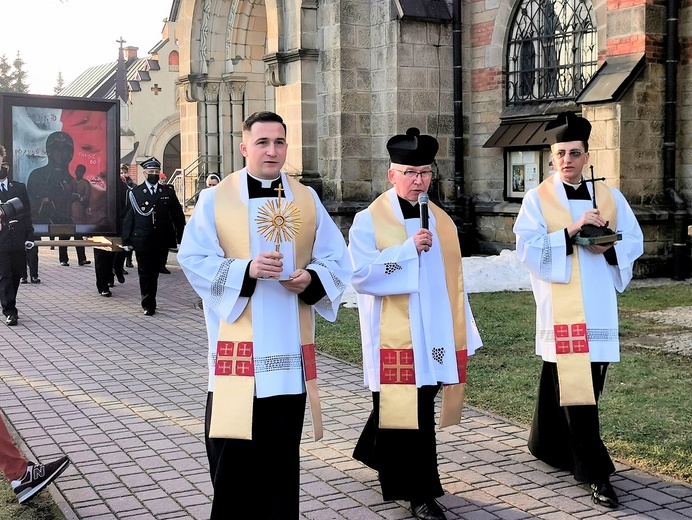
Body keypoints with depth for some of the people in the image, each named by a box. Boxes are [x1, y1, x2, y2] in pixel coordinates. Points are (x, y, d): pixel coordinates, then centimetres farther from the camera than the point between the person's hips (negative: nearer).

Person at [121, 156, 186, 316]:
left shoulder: (168, 192, 6)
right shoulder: (134, 193, 1)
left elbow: (178, 216, 8)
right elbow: (128, 218, 1)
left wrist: (181, 237, 3)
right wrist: (126, 241, -3)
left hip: (162, 242, 2)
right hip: (142, 241, -2)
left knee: (154, 273, 11)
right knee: (145, 274, 1)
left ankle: (149, 303, 25)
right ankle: (148, 305, 10)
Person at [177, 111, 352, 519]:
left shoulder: (308, 200, 8)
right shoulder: (215, 199, 0)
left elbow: (336, 260, 6)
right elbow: (194, 260, -7)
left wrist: (311, 280, -15)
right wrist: (246, 270, -21)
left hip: (289, 345, 2)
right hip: (236, 343, -2)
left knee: (282, 445, 9)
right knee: (232, 445, 1)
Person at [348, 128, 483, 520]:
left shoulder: (443, 221, 10)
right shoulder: (369, 221, -5)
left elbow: (454, 281, 12)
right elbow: (361, 275, -16)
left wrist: (464, 335, 11)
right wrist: (408, 249, -21)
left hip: (434, 337, 5)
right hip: (395, 337, -5)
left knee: (412, 407, 14)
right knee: (408, 411, -2)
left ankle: (377, 456, 38)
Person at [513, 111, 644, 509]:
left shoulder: (610, 197, 10)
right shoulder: (538, 198, -1)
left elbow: (635, 242, 8)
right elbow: (528, 248, -11)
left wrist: (608, 247, -12)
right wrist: (570, 232, -22)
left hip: (600, 307, 4)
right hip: (561, 306, -4)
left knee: (559, 379, 13)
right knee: (574, 385, -6)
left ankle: (548, 445, 34)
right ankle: (596, 472, -2)